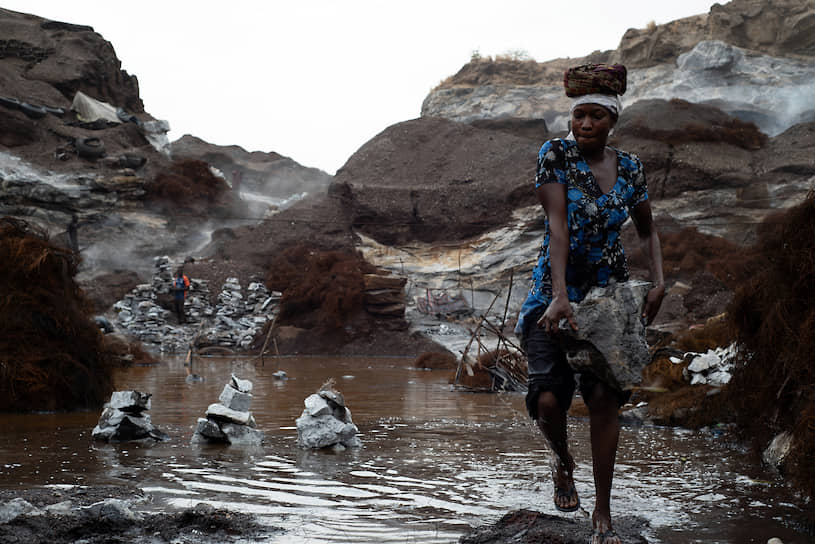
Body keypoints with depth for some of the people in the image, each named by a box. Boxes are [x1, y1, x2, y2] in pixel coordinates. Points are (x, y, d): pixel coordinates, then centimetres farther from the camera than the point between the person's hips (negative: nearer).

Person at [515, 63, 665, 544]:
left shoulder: (630, 167, 3)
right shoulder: (555, 154, -9)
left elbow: (647, 230, 15)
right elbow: (557, 225, -20)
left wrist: (659, 282, -2)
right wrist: (560, 297, -29)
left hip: (610, 295, 2)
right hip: (556, 292, -2)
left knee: (603, 395, -12)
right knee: (548, 399, -16)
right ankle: (563, 460, 21)